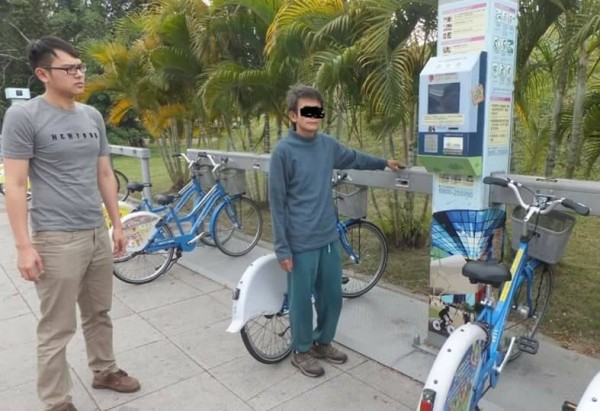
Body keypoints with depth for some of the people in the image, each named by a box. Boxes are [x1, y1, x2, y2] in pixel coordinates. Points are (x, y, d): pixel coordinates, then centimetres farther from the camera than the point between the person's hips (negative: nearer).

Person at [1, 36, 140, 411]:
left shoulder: (93, 117, 9)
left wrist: (117, 223, 13)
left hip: (98, 233, 6)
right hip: (57, 239, -5)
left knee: (99, 314, 19)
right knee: (57, 329, 5)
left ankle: (105, 371, 38)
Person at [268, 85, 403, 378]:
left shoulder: (328, 145, 3)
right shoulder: (283, 151, -14)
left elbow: (353, 158, 25)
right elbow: (277, 203, -11)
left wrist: (383, 163, 37)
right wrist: (282, 248, -12)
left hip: (329, 238, 6)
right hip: (301, 243, -6)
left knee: (332, 296, 17)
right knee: (301, 299, 10)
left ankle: (323, 342, 40)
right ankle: (301, 350, 32)